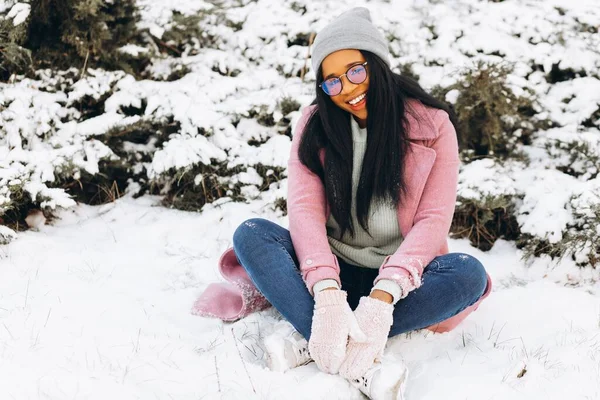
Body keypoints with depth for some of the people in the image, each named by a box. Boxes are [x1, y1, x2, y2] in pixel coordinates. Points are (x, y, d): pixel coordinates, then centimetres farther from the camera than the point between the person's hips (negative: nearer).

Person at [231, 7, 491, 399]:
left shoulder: (431, 125, -5)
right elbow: (304, 208, -14)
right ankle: (362, 367, -40)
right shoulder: (315, 124, -1)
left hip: (397, 275, -1)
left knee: (469, 272, -30)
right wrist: (327, 293, -32)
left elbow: (433, 219, -14)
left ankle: (315, 342, -31)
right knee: (251, 234, -24)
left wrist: (382, 297, -30)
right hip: (331, 269, 2)